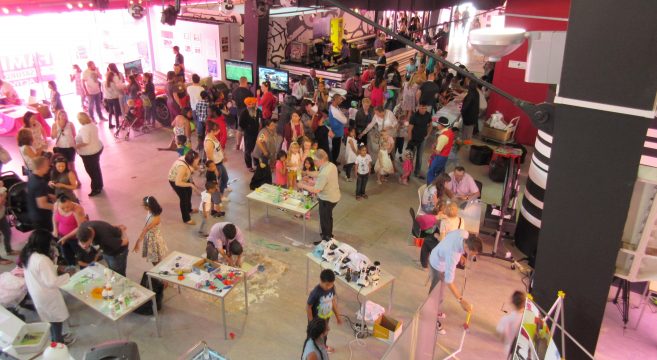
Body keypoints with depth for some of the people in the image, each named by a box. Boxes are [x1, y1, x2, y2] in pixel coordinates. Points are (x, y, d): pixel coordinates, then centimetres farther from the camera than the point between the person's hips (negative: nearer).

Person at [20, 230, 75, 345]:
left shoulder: (27, 254, -6)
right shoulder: (42, 259, -34)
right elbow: (51, 282, -31)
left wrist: (55, 268, 4)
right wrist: (68, 275, -19)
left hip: (35, 292, 8)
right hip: (46, 295, -8)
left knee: (49, 316, 27)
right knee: (57, 317, 15)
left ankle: (55, 337, 45)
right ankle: (59, 341, 33)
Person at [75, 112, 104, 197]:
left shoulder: (84, 129, -28)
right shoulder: (93, 125, 0)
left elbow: (86, 142, -31)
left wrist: (76, 146, -17)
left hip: (89, 152, -9)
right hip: (97, 148, 9)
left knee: (91, 170, 4)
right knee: (96, 168, 22)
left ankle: (96, 188, 15)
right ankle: (99, 185, 36)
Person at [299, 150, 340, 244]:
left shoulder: (324, 173, -33)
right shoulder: (331, 165, -5)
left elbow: (316, 190, -29)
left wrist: (303, 186, -17)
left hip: (327, 199, -9)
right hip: (333, 196, 9)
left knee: (324, 219, 11)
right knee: (328, 217, 29)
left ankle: (326, 240, 29)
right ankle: (328, 234, 49)